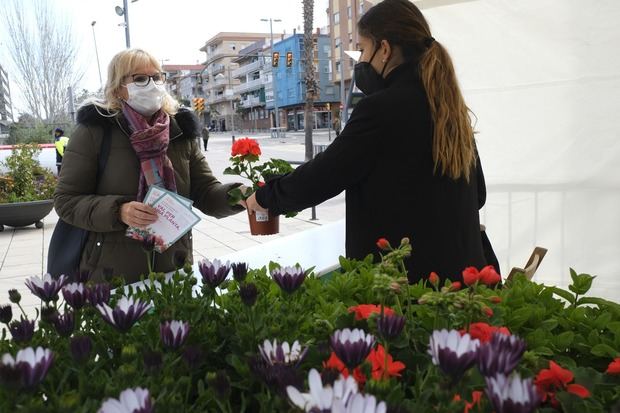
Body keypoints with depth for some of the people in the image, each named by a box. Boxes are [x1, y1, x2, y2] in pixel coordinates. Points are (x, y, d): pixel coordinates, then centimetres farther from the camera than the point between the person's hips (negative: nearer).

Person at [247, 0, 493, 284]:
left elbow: (322, 176, -12)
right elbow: (476, 193, 15)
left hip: (400, 276, -7)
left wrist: (265, 197, 5)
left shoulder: (381, 107, -17)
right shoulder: (450, 106, 7)